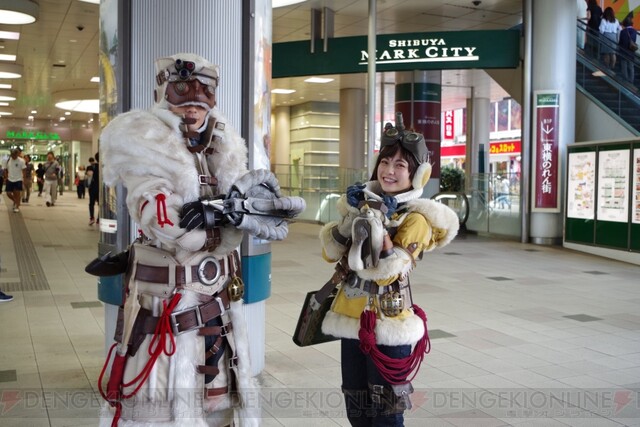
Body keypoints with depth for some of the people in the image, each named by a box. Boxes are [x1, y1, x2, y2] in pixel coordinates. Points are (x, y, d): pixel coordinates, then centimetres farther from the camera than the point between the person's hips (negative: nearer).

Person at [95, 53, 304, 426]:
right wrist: (236, 213, -25)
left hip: (221, 300, 6)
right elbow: (164, 225, -21)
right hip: (166, 303, -5)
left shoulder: (223, 147, 10)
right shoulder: (147, 145, -7)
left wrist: (238, 199, -25)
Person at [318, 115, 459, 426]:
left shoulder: (416, 218, -11)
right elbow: (330, 254, 5)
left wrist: (379, 228, -28)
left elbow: (387, 273, -19)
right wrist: (348, 225, -11)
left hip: (388, 323, -6)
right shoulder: (361, 202, 7)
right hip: (351, 317, 6)